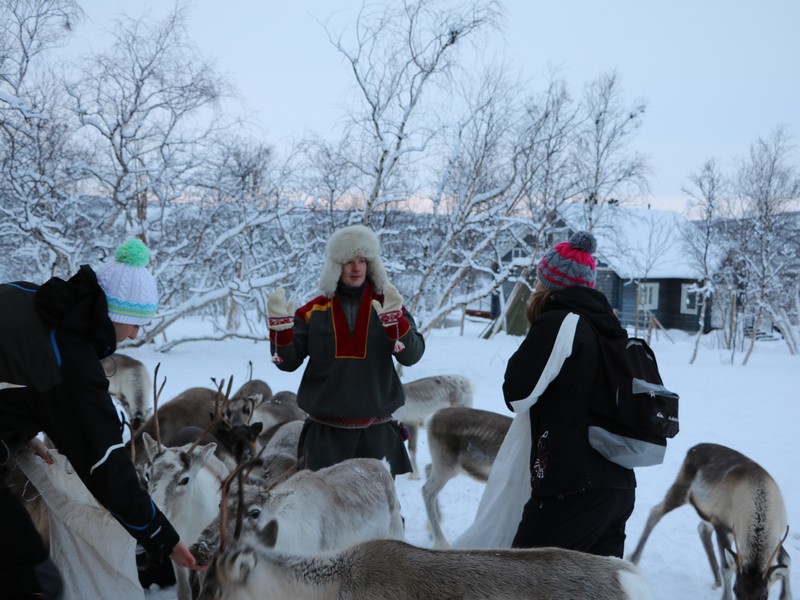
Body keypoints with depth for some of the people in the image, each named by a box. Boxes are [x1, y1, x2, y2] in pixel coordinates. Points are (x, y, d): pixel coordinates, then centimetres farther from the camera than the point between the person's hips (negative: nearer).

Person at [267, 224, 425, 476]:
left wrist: (394, 317, -27)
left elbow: (411, 355, -10)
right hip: (325, 434, 0)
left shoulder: (388, 306, 2)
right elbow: (288, 361, 1)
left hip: (376, 432, 0)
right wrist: (280, 324, -16)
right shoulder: (313, 311, 2)